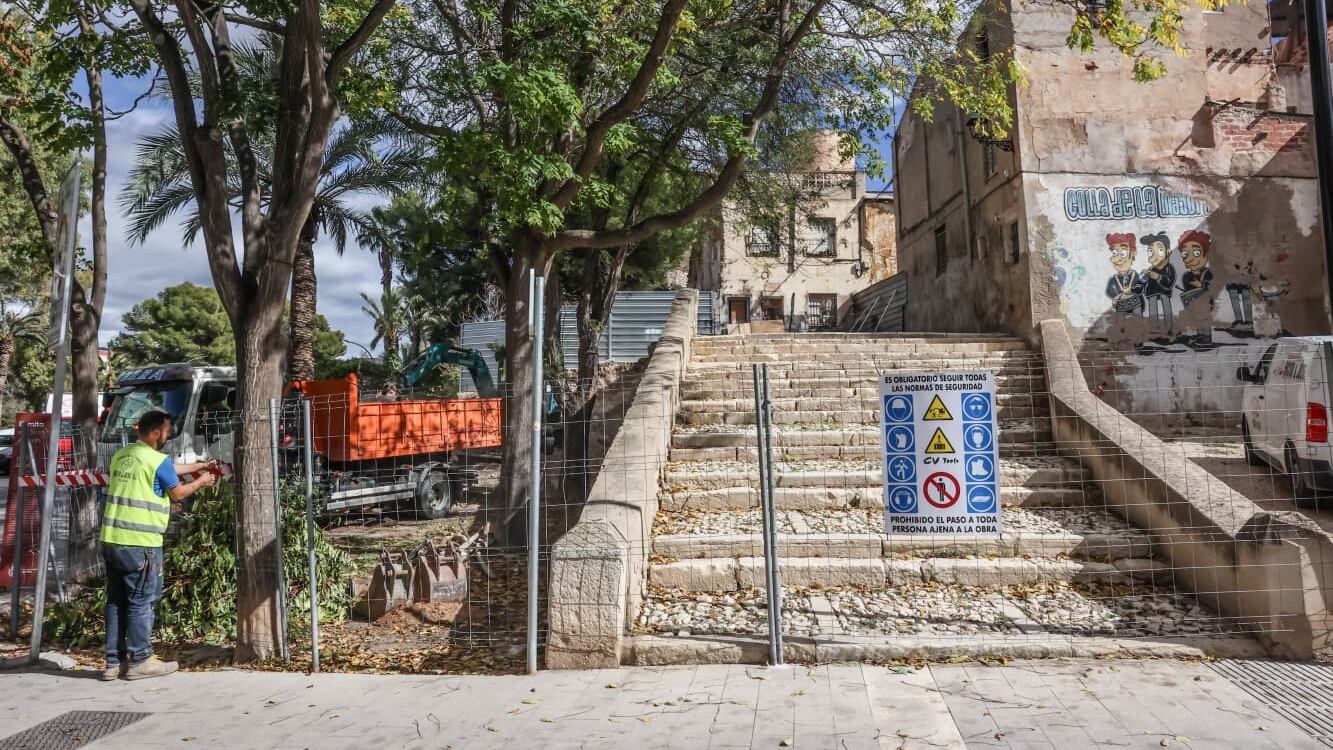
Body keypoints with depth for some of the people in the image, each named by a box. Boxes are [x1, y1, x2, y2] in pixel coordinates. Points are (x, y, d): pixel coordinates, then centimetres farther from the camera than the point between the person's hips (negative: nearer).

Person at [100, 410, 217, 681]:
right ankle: (140, 661, 8)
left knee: (117, 601, 13)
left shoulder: (120, 456, 13)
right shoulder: (157, 460, -12)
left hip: (112, 540, 8)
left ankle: (115, 661, 20)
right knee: (142, 602, 2)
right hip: (140, 543, -8)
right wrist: (201, 482, 18)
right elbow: (178, 492, 0)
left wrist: (200, 465, 33)